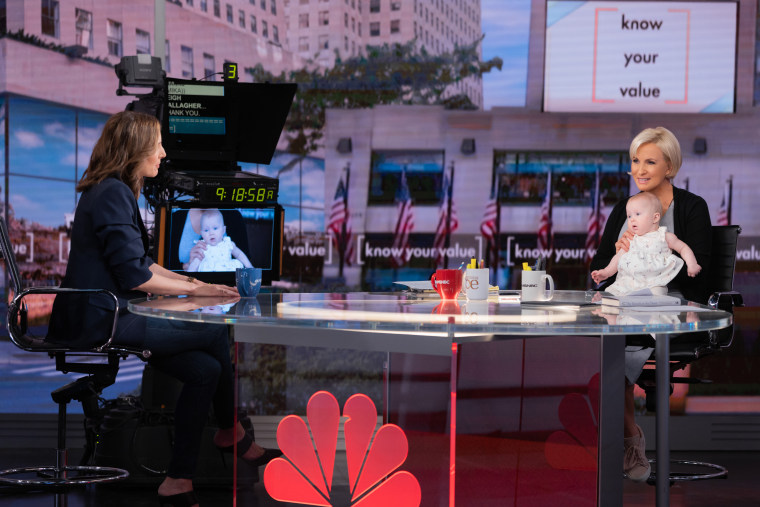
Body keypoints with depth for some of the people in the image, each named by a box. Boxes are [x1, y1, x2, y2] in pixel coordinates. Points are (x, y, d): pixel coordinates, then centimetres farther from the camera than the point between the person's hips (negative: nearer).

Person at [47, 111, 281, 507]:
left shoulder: (115, 191, 18)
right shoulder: (113, 194, -15)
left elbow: (138, 263, 22)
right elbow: (132, 275, -20)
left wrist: (191, 281, 11)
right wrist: (194, 289, -10)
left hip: (107, 317, 10)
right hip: (99, 323, -10)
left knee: (205, 368, -5)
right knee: (215, 334, -10)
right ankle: (231, 434, 12)